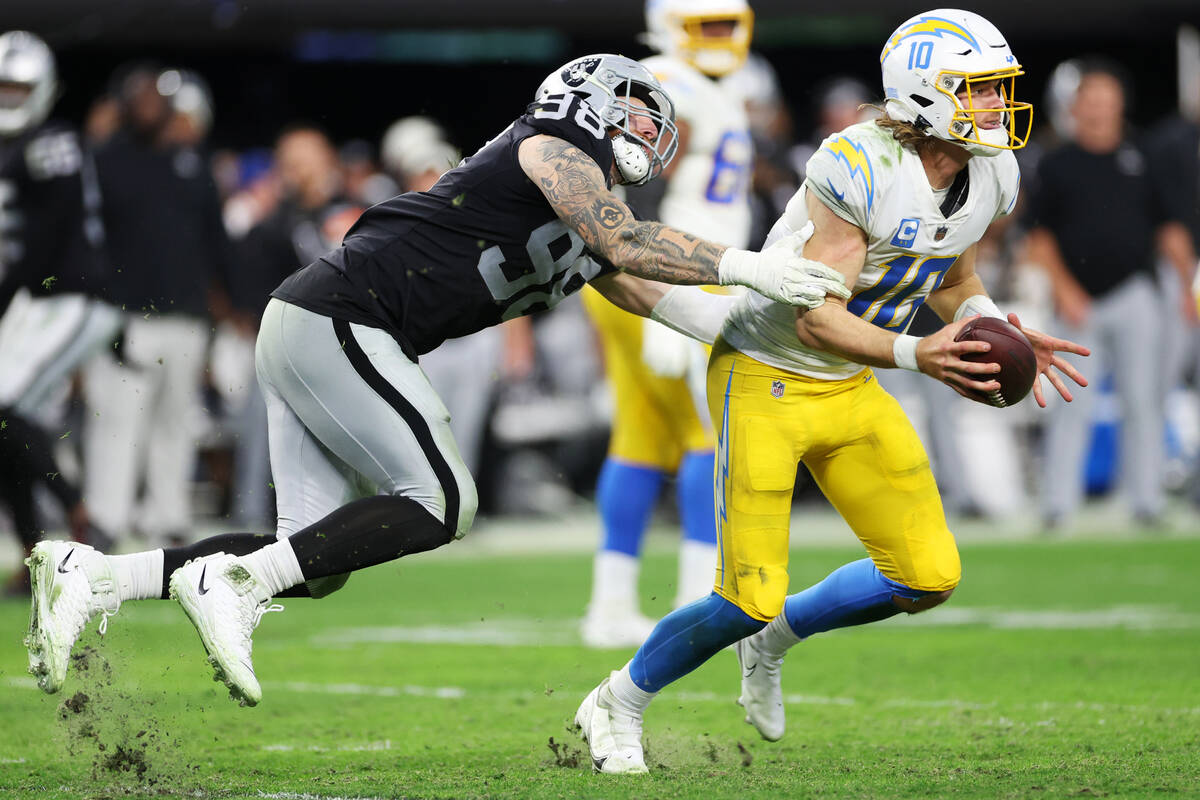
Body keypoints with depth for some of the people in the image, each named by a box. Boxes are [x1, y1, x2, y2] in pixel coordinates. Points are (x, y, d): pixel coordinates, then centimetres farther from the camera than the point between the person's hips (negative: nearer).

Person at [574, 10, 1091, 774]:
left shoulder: (992, 177, -4)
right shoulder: (858, 168, -28)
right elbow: (816, 319, -29)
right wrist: (918, 355, -42)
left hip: (850, 389, 8)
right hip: (765, 376, -7)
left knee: (929, 578, 0)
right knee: (749, 601, -10)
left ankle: (775, 639, 26)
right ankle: (618, 704, 16)